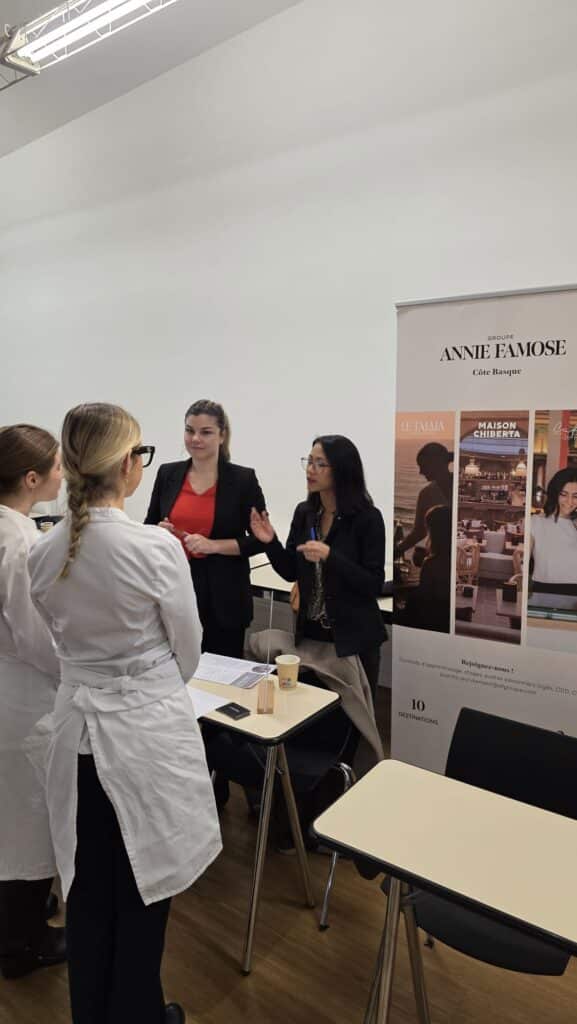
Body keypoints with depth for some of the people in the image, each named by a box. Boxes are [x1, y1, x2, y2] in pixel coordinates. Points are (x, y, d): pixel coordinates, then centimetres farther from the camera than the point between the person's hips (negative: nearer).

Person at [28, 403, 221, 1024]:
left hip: (78, 727, 5)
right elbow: (188, 648, -7)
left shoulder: (43, 553, -5)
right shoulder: (157, 548, -21)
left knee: (88, 888, 21)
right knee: (142, 887, 16)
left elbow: (63, 641, 8)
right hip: (148, 728, -5)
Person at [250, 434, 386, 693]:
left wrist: (329, 556, -27)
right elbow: (292, 572, 7)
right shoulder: (304, 512, 2)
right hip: (310, 633, 4)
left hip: (353, 639, -4)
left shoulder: (367, 518, -13)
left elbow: (373, 585, -16)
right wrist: (270, 541, -10)